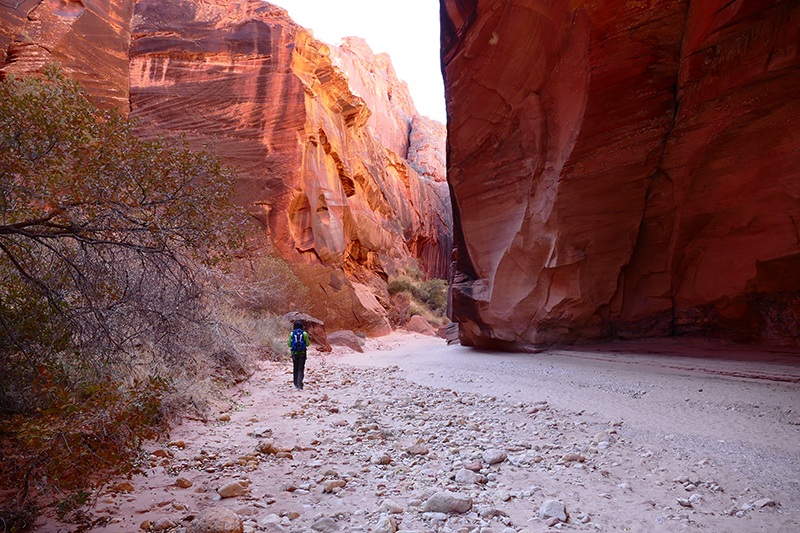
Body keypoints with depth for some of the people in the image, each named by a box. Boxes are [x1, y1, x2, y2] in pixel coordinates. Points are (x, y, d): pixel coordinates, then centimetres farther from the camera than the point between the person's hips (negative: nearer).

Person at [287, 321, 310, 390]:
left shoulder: (292, 334, -1)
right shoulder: (304, 333, -3)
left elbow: (289, 344, 2)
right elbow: (307, 344, 0)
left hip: (294, 353, 1)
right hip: (302, 353, -1)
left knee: (295, 369, 17)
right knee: (301, 369, 0)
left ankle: (296, 384, 25)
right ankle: (299, 385, -12)